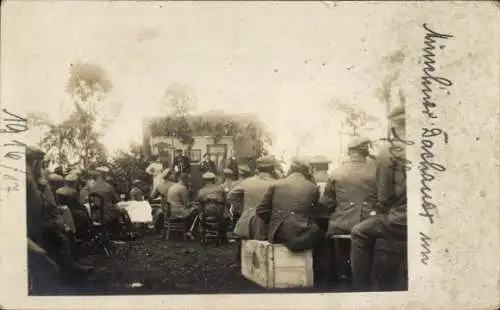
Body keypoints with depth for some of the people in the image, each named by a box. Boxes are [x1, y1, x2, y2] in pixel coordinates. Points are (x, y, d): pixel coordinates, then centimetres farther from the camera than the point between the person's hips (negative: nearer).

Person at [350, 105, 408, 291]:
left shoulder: (387, 150, -6)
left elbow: (384, 195, -3)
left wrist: (382, 211, 18)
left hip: (401, 221, -4)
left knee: (360, 233, 16)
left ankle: (361, 287, 17)